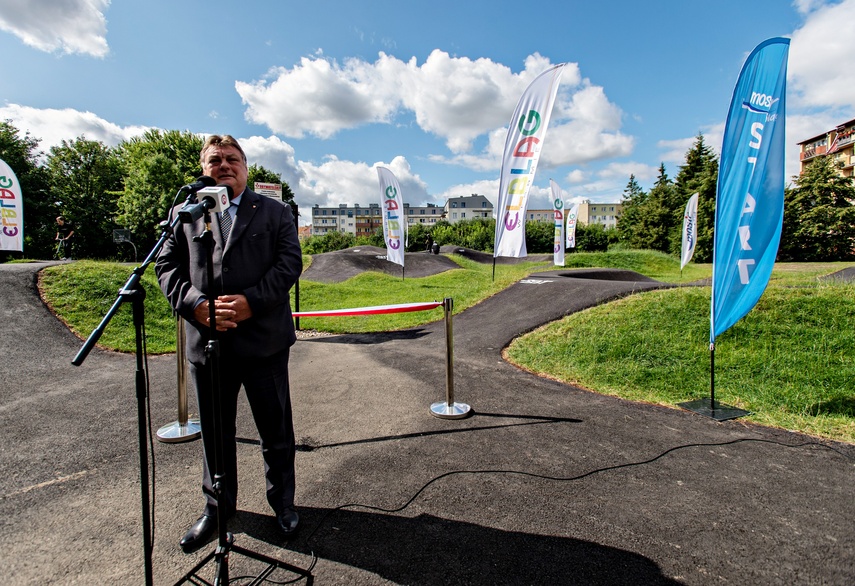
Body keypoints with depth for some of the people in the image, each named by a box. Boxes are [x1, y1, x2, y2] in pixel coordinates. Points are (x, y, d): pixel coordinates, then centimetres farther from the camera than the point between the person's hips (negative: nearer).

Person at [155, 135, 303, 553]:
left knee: (276, 429, 11)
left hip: (263, 341, -1)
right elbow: (167, 265, 4)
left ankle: (282, 501, 34)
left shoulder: (275, 212, 7)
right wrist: (196, 305, -14)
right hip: (206, 342, 2)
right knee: (215, 432, 18)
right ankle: (218, 507, 40)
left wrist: (251, 301, -17)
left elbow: (289, 262, -4)